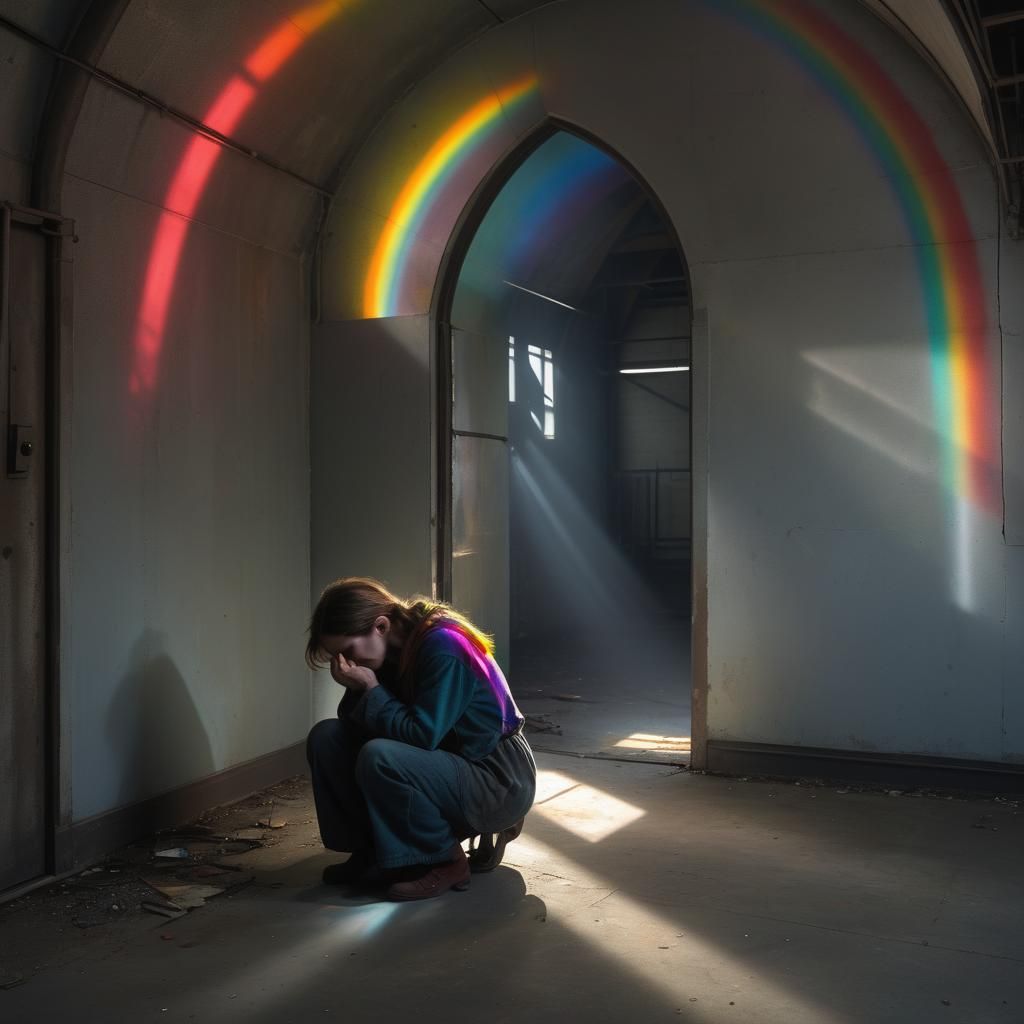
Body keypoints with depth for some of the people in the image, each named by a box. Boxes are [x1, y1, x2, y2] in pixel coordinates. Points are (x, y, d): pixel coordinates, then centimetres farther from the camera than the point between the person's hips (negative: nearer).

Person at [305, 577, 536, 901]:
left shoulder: (443, 647, -23)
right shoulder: (390, 652, 0)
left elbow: (422, 736, -25)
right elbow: (356, 724, 3)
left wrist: (370, 690, -20)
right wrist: (357, 691, -15)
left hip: (499, 783, -8)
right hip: (448, 766, 8)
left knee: (379, 758, -32)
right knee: (326, 737, -4)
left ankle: (447, 862, -13)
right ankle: (372, 850, 6)